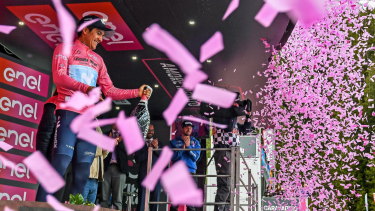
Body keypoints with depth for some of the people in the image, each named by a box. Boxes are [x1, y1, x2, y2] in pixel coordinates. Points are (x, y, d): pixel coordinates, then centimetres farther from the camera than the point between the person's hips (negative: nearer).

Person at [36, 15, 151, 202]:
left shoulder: (98, 60, 24)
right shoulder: (65, 49, 7)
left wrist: (136, 92, 9)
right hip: (68, 113, -6)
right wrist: (86, 88, -25)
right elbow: (59, 76, -10)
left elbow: (109, 90, 20)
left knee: (83, 172, 1)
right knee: (60, 164, -18)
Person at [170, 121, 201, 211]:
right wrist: (182, 148, -10)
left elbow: (196, 157, 2)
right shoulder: (174, 142, 11)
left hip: (191, 173, 1)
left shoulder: (195, 142, 14)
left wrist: (188, 146, -8)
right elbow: (173, 157, 0)